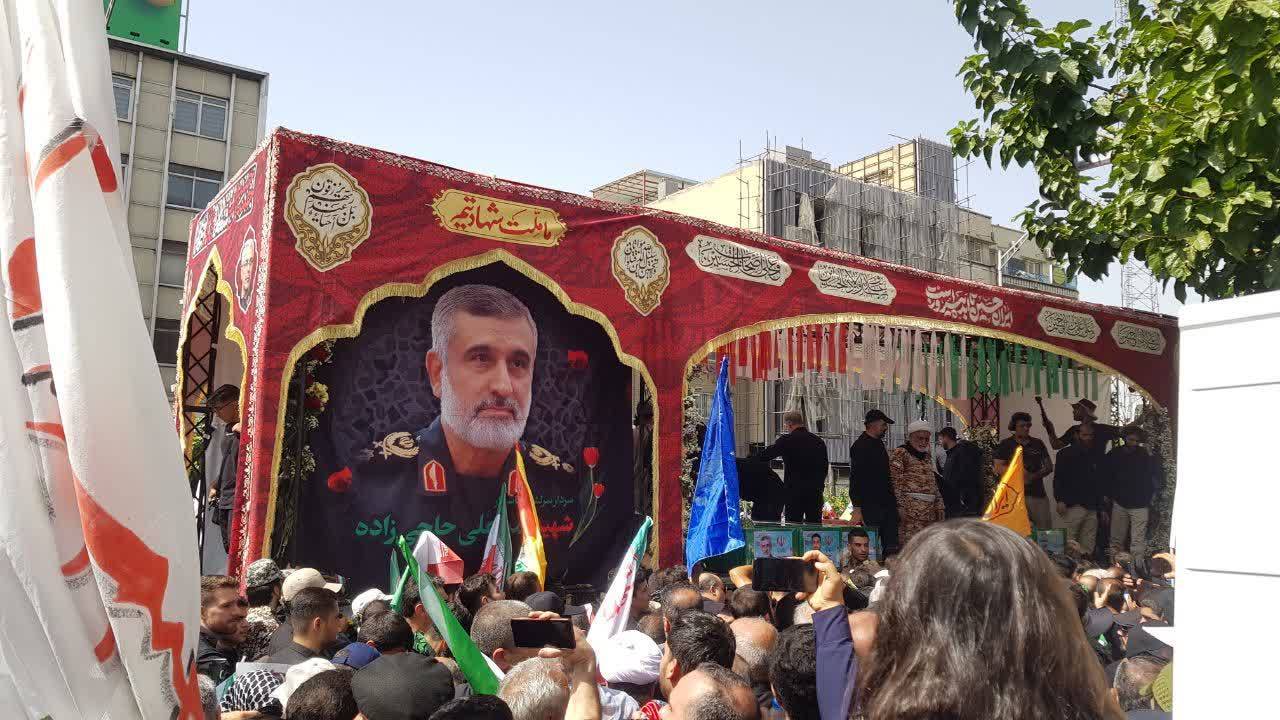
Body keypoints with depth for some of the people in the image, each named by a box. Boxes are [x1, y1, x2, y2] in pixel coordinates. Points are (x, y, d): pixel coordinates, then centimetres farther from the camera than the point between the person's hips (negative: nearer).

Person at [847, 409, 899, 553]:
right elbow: (855, 479, -16)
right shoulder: (860, 446, -12)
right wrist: (857, 508, -21)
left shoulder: (878, 443, 16)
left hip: (886, 503, 9)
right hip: (870, 505, -9)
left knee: (891, 544, 5)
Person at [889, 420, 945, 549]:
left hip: (929, 508, 8)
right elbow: (896, 482, -10)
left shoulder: (927, 457, 22)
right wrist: (901, 505, -17)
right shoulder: (901, 453, -3)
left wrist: (939, 506, 17)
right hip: (910, 507, -8)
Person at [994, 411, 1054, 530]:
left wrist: (1034, 476, -7)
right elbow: (998, 468, 1)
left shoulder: (1038, 443, 15)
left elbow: (1049, 466, 12)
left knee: (1046, 528, -2)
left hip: (1037, 493, 3)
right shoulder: (1005, 444, 6)